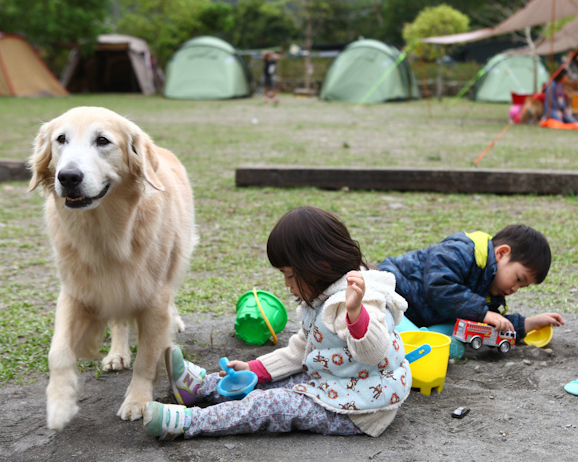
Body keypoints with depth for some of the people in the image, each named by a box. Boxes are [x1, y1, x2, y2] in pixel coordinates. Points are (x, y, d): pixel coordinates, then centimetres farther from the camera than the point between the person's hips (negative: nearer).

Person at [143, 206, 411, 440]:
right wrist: (255, 369, 13)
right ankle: (200, 385, 21)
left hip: (357, 410, -10)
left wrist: (356, 312, -54)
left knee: (271, 405, -16)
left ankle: (187, 422, -14)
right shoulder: (322, 300, 11)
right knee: (265, 384, 8)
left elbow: (375, 353, -37)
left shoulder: (361, 301, -23)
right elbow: (299, 350, 19)